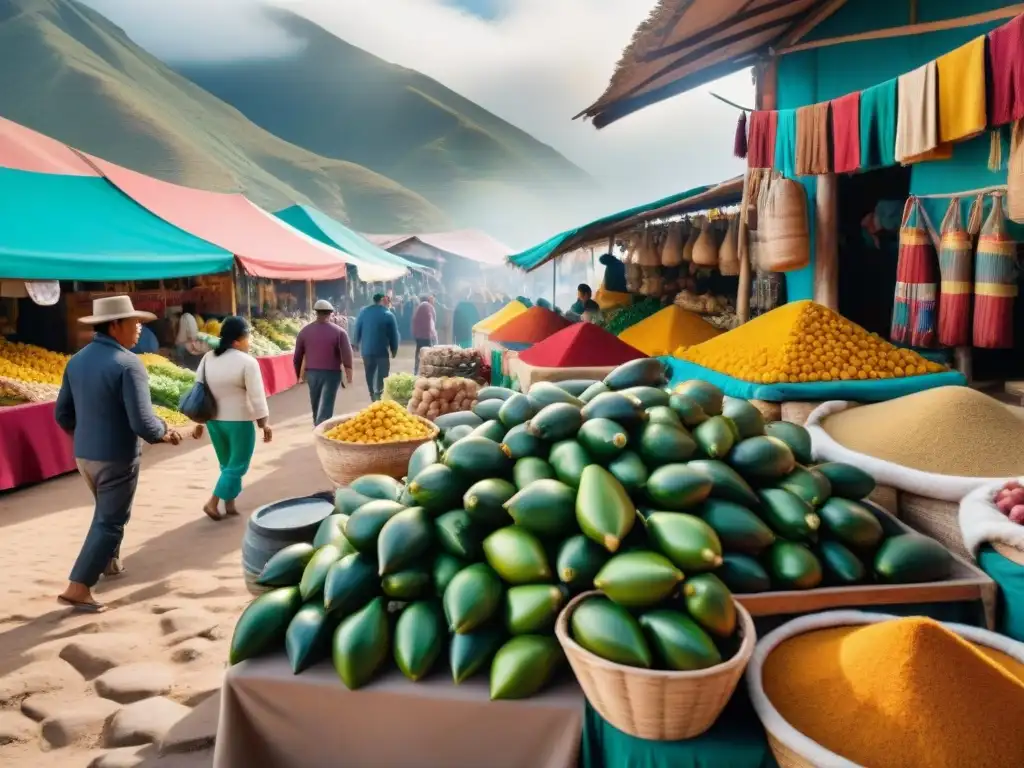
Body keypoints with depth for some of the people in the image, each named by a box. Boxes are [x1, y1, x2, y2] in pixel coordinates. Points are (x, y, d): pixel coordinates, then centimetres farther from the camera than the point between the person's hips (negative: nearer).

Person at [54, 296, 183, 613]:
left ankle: (109, 562, 46)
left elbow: (63, 414, 10)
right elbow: (142, 423, -26)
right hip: (116, 458, -8)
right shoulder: (128, 363, -21)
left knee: (106, 511, 29)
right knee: (110, 522, 6)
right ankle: (77, 589, 6)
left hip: (83, 455, 8)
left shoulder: (76, 361, 3)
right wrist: (164, 432, -7)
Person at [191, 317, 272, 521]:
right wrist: (264, 423, -6)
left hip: (214, 420, 7)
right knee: (237, 465, 6)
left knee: (227, 464, 19)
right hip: (239, 421, -7)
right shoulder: (247, 362, -15)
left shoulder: (207, 358, 4)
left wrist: (198, 422, 15)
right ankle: (213, 503, 1)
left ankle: (229, 504, 24)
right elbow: (257, 397, -15)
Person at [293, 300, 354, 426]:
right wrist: (349, 372, -1)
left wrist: (298, 374, 17)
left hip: (311, 373, 4)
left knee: (316, 404, 19)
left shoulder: (305, 331, 3)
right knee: (325, 405, -4)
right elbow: (346, 354, -12)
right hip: (331, 373, -4)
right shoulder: (339, 332, -7)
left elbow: (297, 356, 6)